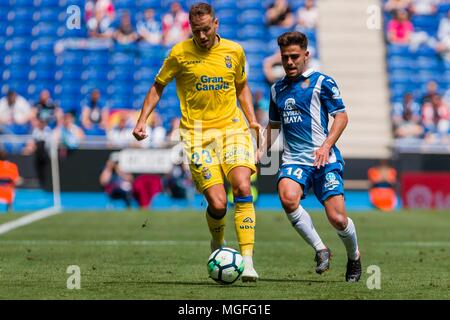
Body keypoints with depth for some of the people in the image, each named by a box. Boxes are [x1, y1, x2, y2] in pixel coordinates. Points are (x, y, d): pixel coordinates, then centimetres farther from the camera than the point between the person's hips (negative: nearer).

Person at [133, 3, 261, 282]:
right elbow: (158, 87, 10)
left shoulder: (234, 51, 5)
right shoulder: (180, 53, -2)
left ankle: (247, 260, -16)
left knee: (242, 188, -20)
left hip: (232, 128, 2)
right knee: (217, 203, -12)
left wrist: (252, 120, 9)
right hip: (197, 134, -2)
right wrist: (142, 120, 0)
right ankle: (218, 244, 22)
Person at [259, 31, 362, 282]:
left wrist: (326, 146, -17)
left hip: (324, 159, -3)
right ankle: (321, 250, -12)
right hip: (293, 160, 4)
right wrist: (262, 151, 15)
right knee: (288, 198, -30)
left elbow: (342, 116, -4)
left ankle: (354, 256, 24)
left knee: (337, 218, -10)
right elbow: (273, 125, 30)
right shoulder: (277, 89, 17)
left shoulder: (322, 82, 1)